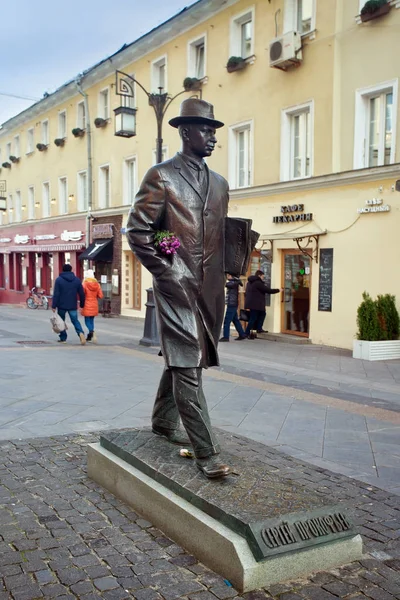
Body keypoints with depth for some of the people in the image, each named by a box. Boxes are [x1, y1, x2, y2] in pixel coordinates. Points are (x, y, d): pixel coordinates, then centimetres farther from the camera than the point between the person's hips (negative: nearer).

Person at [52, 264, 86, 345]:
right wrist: (82, 304, 14)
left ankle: (63, 338, 12)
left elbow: (56, 294, -10)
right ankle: (81, 333, -17)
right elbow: (81, 294, 5)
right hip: (73, 306, 2)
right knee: (75, 321, 9)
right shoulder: (77, 280, 4)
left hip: (62, 305, -2)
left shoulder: (59, 279, -4)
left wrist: (54, 306, -7)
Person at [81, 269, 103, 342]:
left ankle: (92, 331, -27)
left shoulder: (85, 284, -12)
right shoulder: (97, 284, -1)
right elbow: (100, 295, -2)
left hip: (87, 305, -4)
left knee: (87, 321, 1)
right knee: (91, 320, 14)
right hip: (94, 305, 4)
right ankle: (90, 336, 18)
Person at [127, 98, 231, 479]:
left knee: (180, 360, 18)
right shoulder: (161, 176, -3)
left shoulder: (219, 184, 16)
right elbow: (137, 231, -7)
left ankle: (163, 422, 36)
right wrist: (167, 273, -12)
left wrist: (222, 278, 10)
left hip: (208, 287, 7)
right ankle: (206, 453, -5)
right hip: (177, 286, -7)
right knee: (186, 365, -8)